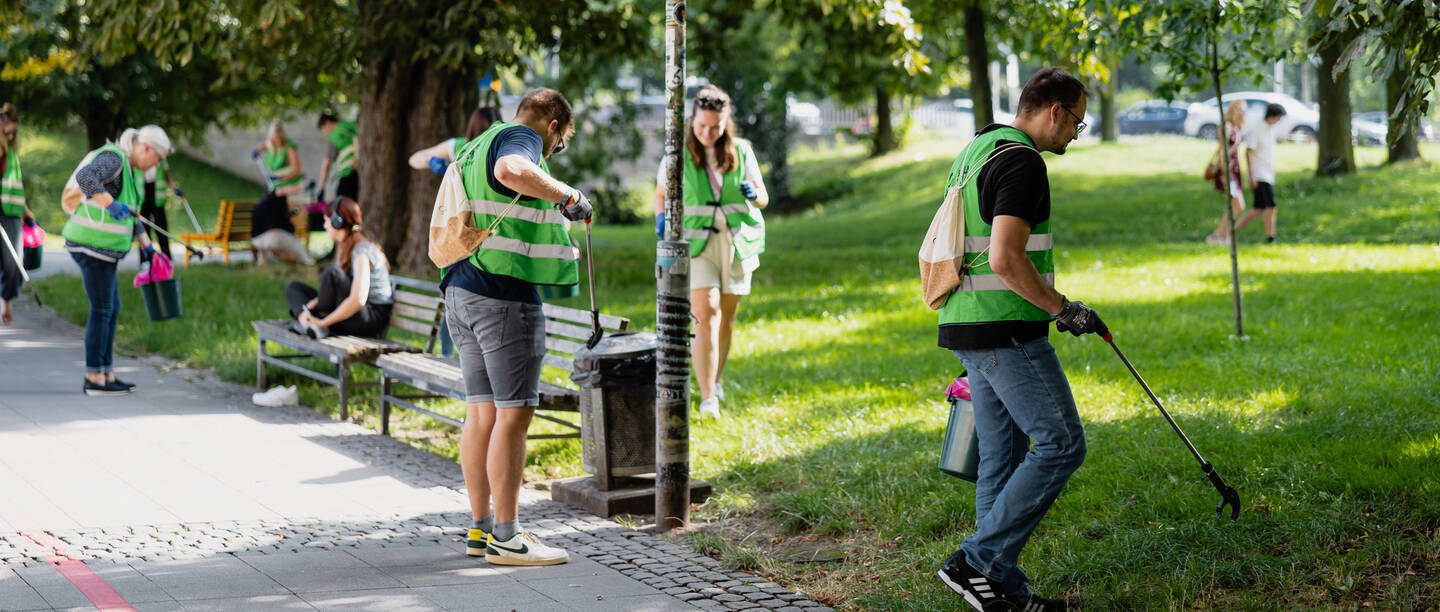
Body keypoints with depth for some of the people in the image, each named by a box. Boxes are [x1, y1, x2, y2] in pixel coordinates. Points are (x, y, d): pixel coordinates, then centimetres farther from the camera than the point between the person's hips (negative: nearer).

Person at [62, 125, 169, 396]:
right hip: (92, 244, -10)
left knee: (112, 309, 13)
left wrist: (146, 245, 27)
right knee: (102, 310, -6)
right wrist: (110, 204, -41)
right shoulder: (113, 158, -15)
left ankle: (106, 373, 19)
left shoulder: (132, 170, 16)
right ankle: (94, 379, -2)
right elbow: (85, 176, -35)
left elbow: (130, 213, 27)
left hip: (102, 248, 10)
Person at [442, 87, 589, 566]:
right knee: (513, 414, -6)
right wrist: (566, 194, -19)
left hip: (463, 291, 9)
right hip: (504, 295, -9)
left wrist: (556, 248, 41)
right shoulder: (521, 138, -6)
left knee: (482, 413, 11)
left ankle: (481, 528, 14)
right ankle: (506, 537, -5)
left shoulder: (476, 149, 24)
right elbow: (512, 171, -32)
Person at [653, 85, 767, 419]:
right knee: (705, 315, -15)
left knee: (726, 317, 11)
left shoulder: (742, 152, 3)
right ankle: (707, 398, -19)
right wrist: (661, 218, -10)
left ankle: (715, 379, 33)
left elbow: (763, 198, 9)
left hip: (737, 243, 3)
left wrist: (753, 195, -15)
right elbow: (661, 193, 11)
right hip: (696, 243, -3)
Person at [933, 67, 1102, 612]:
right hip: (1007, 331, -10)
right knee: (1061, 443, -7)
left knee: (1002, 459, 11)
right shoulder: (1021, 161, -14)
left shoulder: (975, 151, 18)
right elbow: (1005, 259, -23)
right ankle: (977, 561, -7)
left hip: (966, 326, 10)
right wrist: (1061, 308, -14)